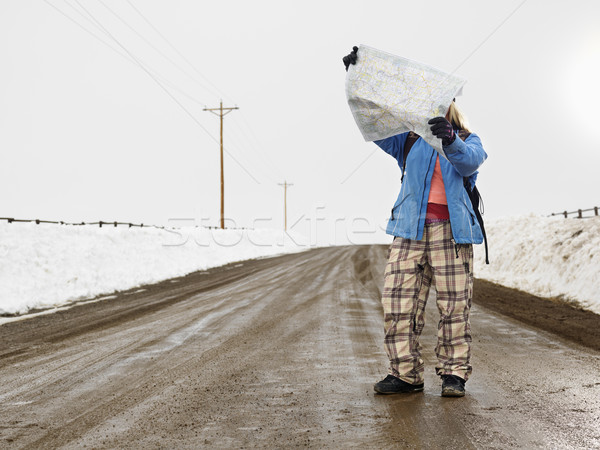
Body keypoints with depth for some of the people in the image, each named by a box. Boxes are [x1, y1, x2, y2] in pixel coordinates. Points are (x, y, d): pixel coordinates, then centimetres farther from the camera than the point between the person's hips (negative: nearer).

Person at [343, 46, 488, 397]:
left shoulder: (469, 142, 12)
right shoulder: (410, 140, 19)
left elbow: (469, 161, -11)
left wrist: (450, 139, -33)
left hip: (452, 230, -2)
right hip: (410, 230, 2)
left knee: (454, 305, -2)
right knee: (398, 302, -4)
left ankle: (454, 374, 8)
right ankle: (406, 374, 4)